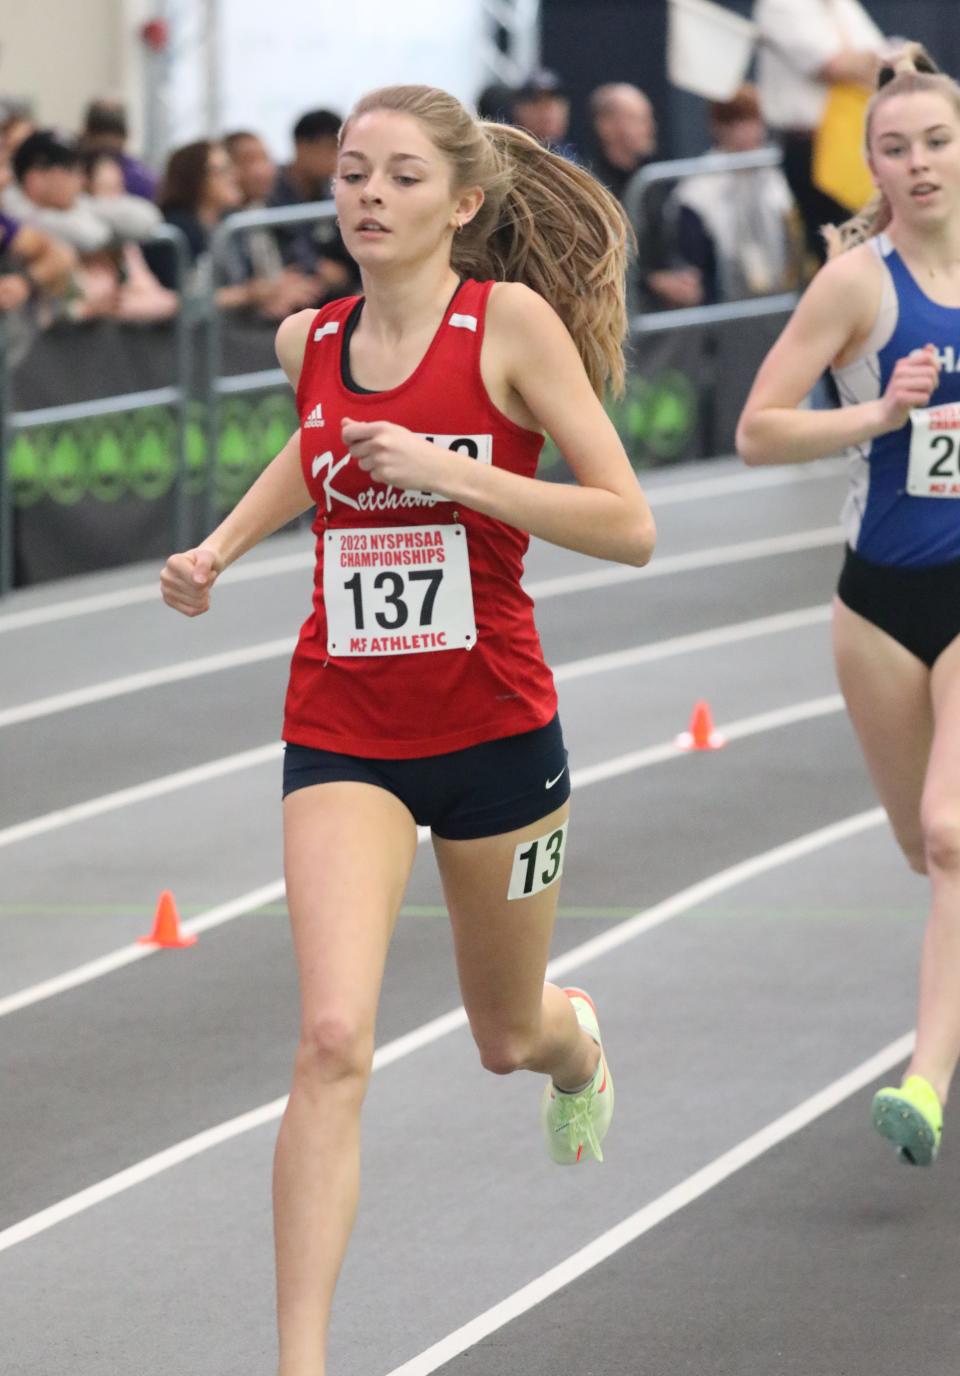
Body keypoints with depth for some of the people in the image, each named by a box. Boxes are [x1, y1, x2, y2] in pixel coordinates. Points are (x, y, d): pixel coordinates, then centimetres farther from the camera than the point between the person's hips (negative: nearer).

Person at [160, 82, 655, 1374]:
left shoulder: (512, 321, -12)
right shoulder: (310, 338, 1)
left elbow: (629, 525, -15)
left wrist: (449, 472, -23)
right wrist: (220, 548, 12)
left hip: (494, 729, -2)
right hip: (341, 736, 2)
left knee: (509, 1037, 19)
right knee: (335, 1038, -18)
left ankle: (575, 1040, 59)